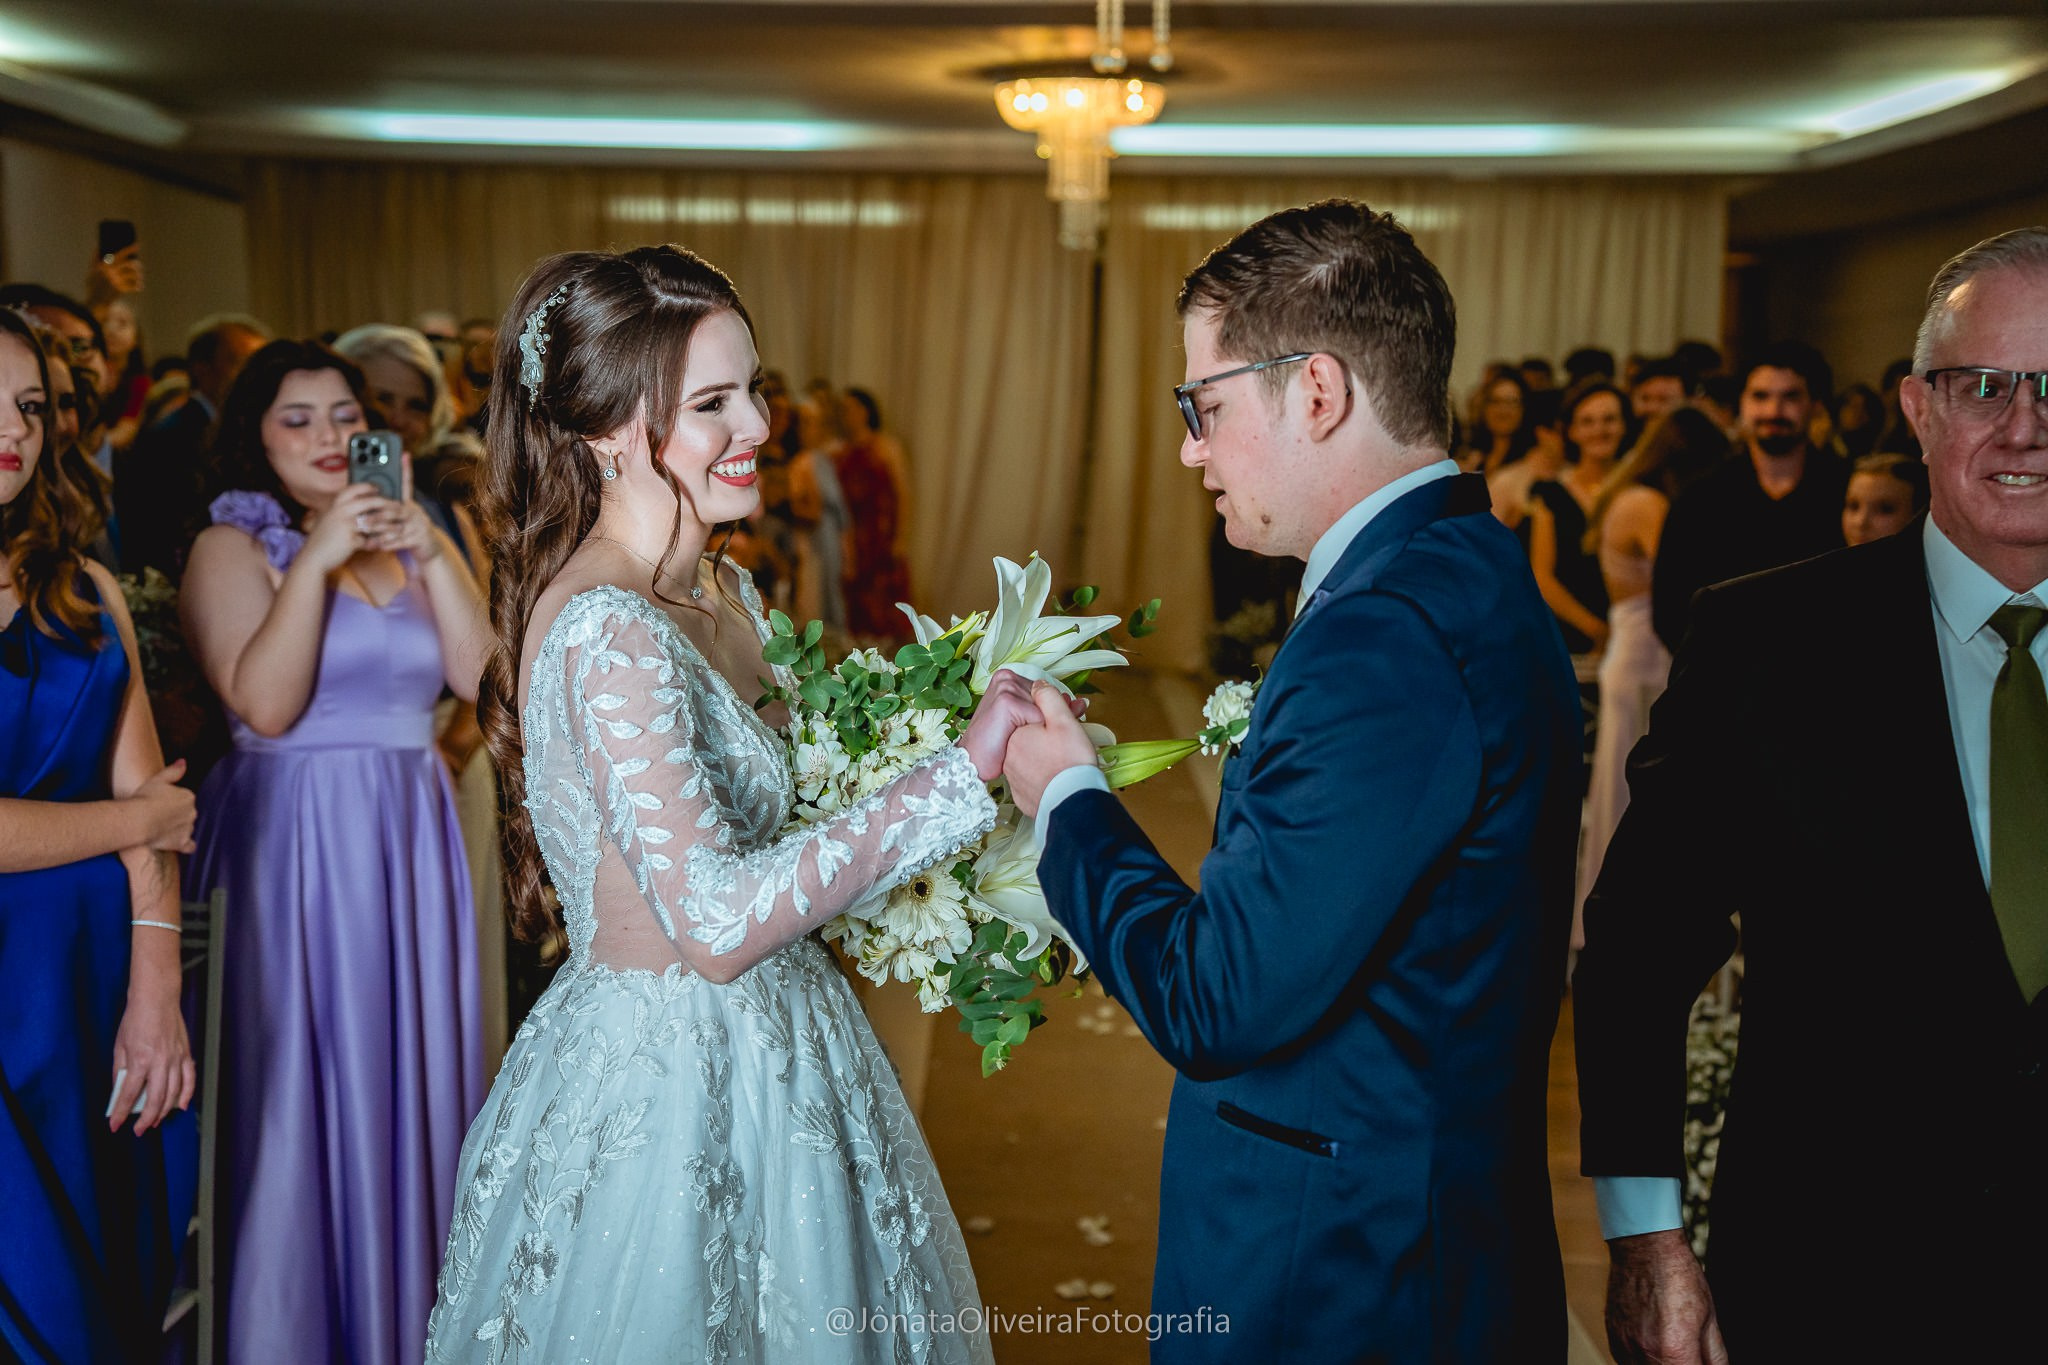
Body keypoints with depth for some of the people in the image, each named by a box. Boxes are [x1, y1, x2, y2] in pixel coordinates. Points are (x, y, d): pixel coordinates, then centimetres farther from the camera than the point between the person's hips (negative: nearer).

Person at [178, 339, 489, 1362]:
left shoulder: (413, 536, 14)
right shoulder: (233, 547, -1)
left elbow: (481, 676, 1)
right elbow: (266, 703, -16)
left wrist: (430, 558, -8)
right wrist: (318, 561, -17)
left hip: (414, 836, 5)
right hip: (298, 839, -5)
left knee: (415, 1066, 8)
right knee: (309, 1074, -1)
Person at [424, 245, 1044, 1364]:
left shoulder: (726, 595, 5)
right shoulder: (602, 633, -24)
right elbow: (717, 922, -30)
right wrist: (960, 773, -27)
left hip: (764, 1053, 9)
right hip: (664, 1091, -9)